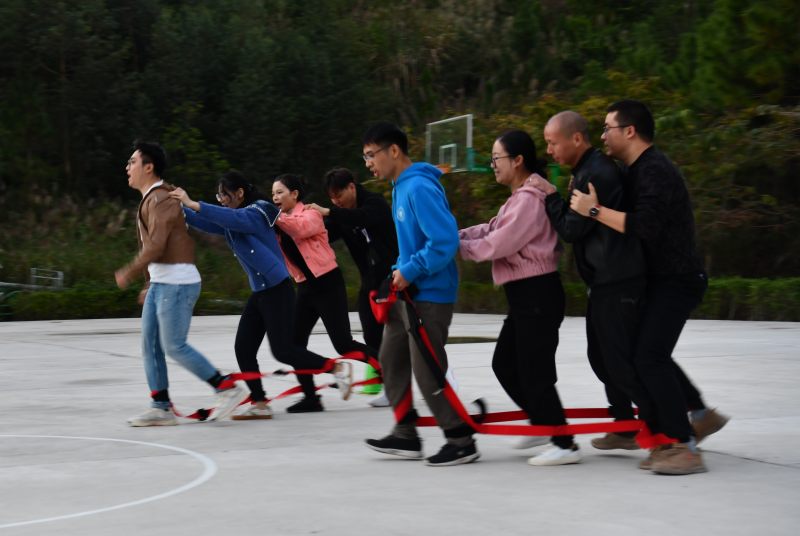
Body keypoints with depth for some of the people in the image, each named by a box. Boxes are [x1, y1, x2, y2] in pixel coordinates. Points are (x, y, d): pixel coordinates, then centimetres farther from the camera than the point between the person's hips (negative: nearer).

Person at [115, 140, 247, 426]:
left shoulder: (161, 199, -14)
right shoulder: (151, 199, 19)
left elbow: (156, 246, -22)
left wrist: (129, 273, -15)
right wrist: (151, 284, 22)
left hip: (177, 282, -10)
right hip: (161, 283, 10)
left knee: (174, 346, -10)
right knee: (150, 344, 7)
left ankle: (228, 389, -4)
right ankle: (161, 407, 9)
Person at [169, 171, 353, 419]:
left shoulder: (254, 214, -15)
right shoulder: (233, 221, 12)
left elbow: (231, 218, -33)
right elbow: (205, 223, 7)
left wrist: (193, 204, -38)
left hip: (277, 291, -9)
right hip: (259, 294, 9)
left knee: (282, 350, -8)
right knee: (243, 347, 4)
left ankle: (338, 368, 6)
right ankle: (259, 404, 11)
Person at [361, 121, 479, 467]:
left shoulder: (419, 188, -20)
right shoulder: (400, 187, 13)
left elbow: (445, 241, -26)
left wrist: (410, 271, -19)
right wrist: (399, 272, 10)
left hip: (430, 294, -11)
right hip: (407, 291, 11)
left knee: (427, 370, -7)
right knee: (392, 358, 15)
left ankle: (461, 441, 5)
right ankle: (405, 434, 24)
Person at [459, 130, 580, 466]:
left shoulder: (529, 199, -18)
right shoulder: (521, 197, 17)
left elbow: (497, 244, -20)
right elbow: (493, 229, 14)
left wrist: (457, 245, -8)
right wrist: (456, 234, 1)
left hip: (537, 295, -11)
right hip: (525, 296, 11)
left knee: (535, 372, -6)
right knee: (504, 363, 17)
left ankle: (565, 445, 1)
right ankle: (543, 424, 28)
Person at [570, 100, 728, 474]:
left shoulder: (655, 172, -19)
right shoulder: (639, 170, 16)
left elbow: (646, 226, -32)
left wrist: (594, 211, -27)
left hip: (676, 281, -11)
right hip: (662, 279, 11)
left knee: (649, 357, -18)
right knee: (650, 354, 20)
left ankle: (684, 448, -18)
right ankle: (701, 416, 30)